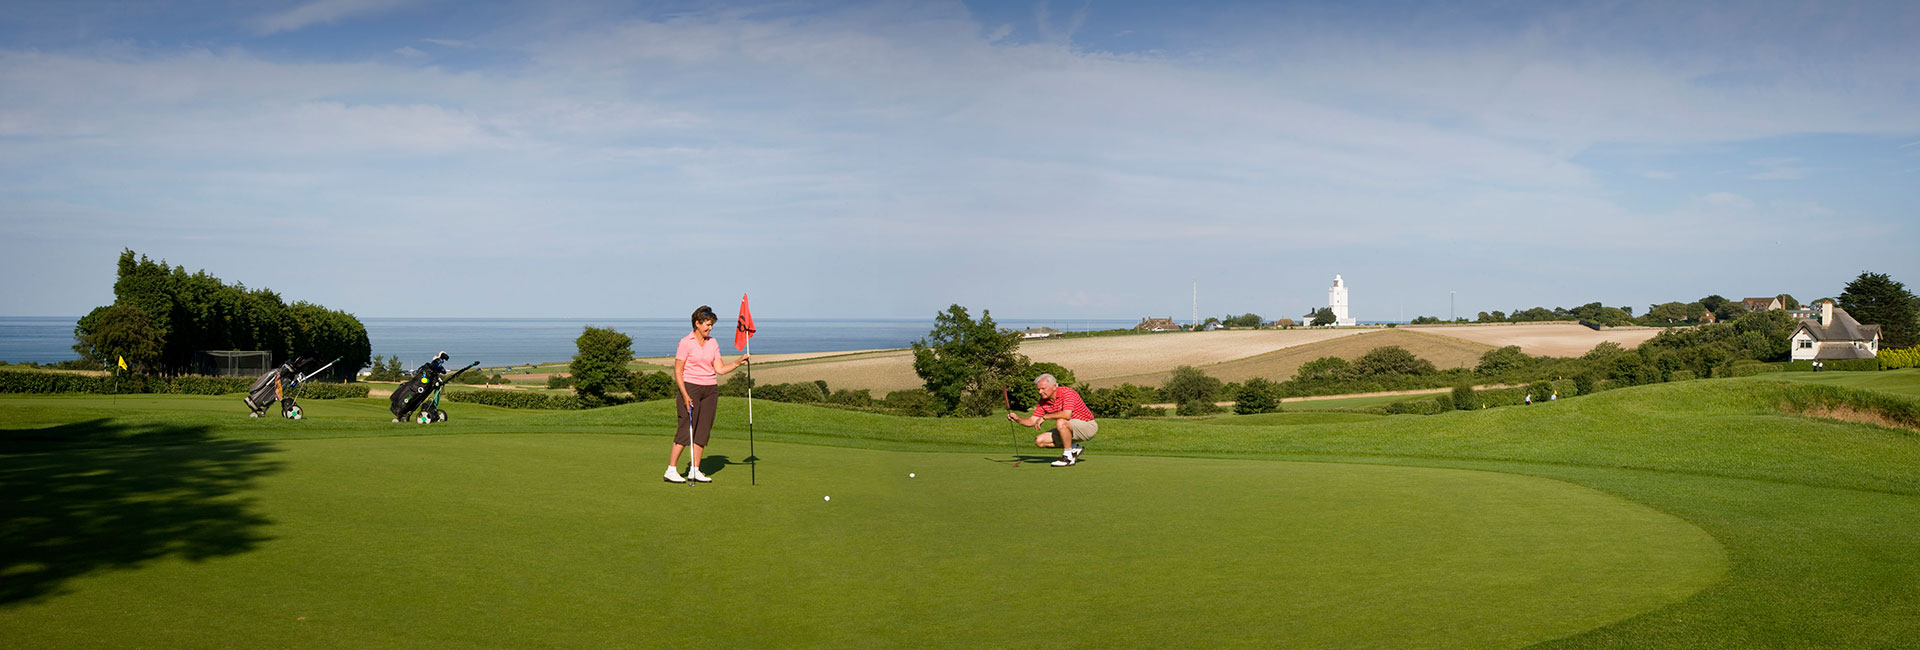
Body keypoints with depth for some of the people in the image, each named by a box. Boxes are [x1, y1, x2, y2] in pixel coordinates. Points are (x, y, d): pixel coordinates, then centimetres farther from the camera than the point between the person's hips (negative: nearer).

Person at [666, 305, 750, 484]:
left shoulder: (713, 343, 9)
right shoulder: (686, 342, -7)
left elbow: (720, 369, 6)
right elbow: (678, 371, -8)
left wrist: (739, 362, -8)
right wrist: (685, 395, -16)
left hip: (710, 389, 6)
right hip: (690, 388, -6)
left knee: (703, 429, 3)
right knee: (686, 428, -8)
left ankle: (694, 470, 8)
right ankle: (671, 470, -1)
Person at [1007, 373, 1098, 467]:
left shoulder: (1067, 392, -23)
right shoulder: (1043, 401, 0)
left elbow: (1067, 414, -38)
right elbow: (1032, 421, 0)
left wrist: (1044, 417, -30)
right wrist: (1018, 418, -20)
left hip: (1087, 426, -8)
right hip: (1071, 430, 8)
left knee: (1061, 422, -36)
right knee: (1039, 441, -3)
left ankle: (1068, 456, -20)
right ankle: (1074, 448, 9)